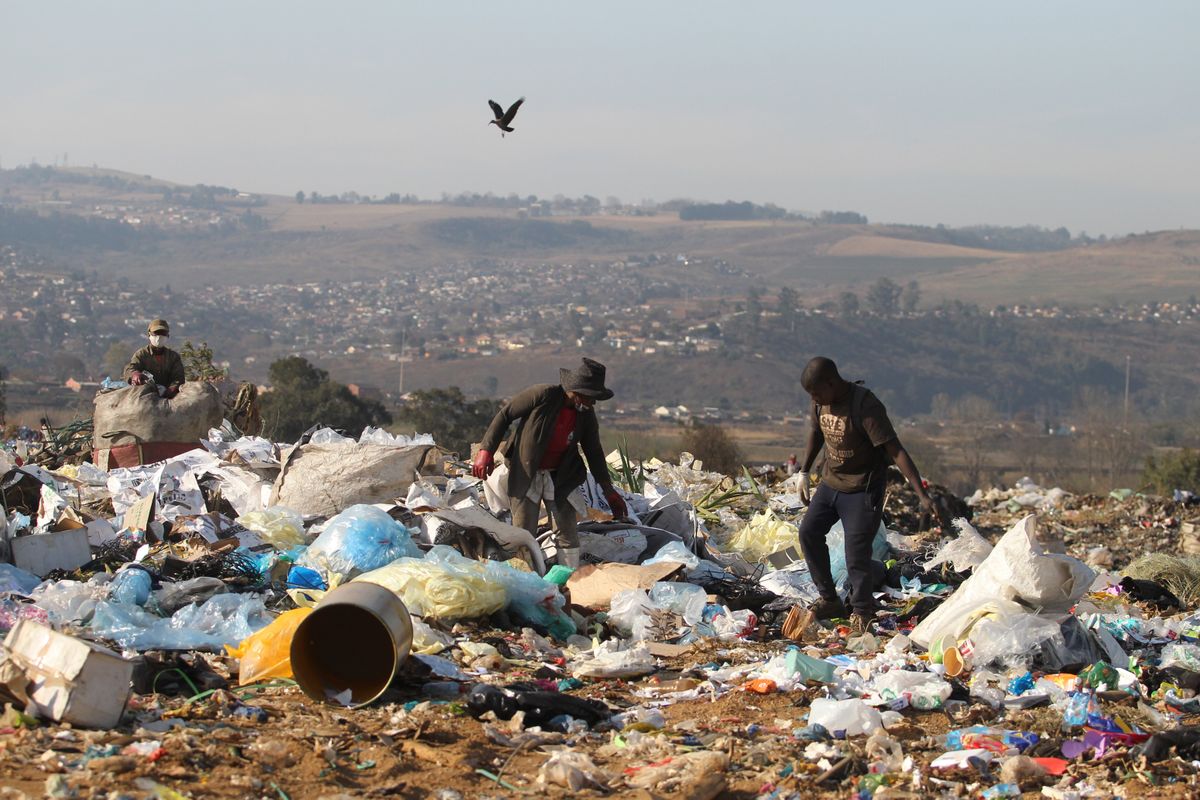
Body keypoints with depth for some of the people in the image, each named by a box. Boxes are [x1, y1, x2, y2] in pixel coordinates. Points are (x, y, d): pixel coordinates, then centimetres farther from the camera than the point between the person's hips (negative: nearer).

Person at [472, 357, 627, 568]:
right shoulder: (542, 395, -20)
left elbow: (594, 452, 9)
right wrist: (486, 450, -15)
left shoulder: (586, 414, -5)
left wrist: (608, 490, 8)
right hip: (525, 474, -4)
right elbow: (504, 414, -11)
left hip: (559, 477, 4)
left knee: (568, 533, 1)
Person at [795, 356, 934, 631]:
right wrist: (804, 472, 22)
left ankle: (862, 612, 10)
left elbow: (896, 451, -29)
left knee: (857, 553, -9)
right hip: (830, 482, 7)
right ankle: (830, 600, 12)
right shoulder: (821, 402, -4)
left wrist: (922, 495, -35)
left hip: (862, 489, -7)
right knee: (809, 532, 0)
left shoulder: (866, 406, -27)